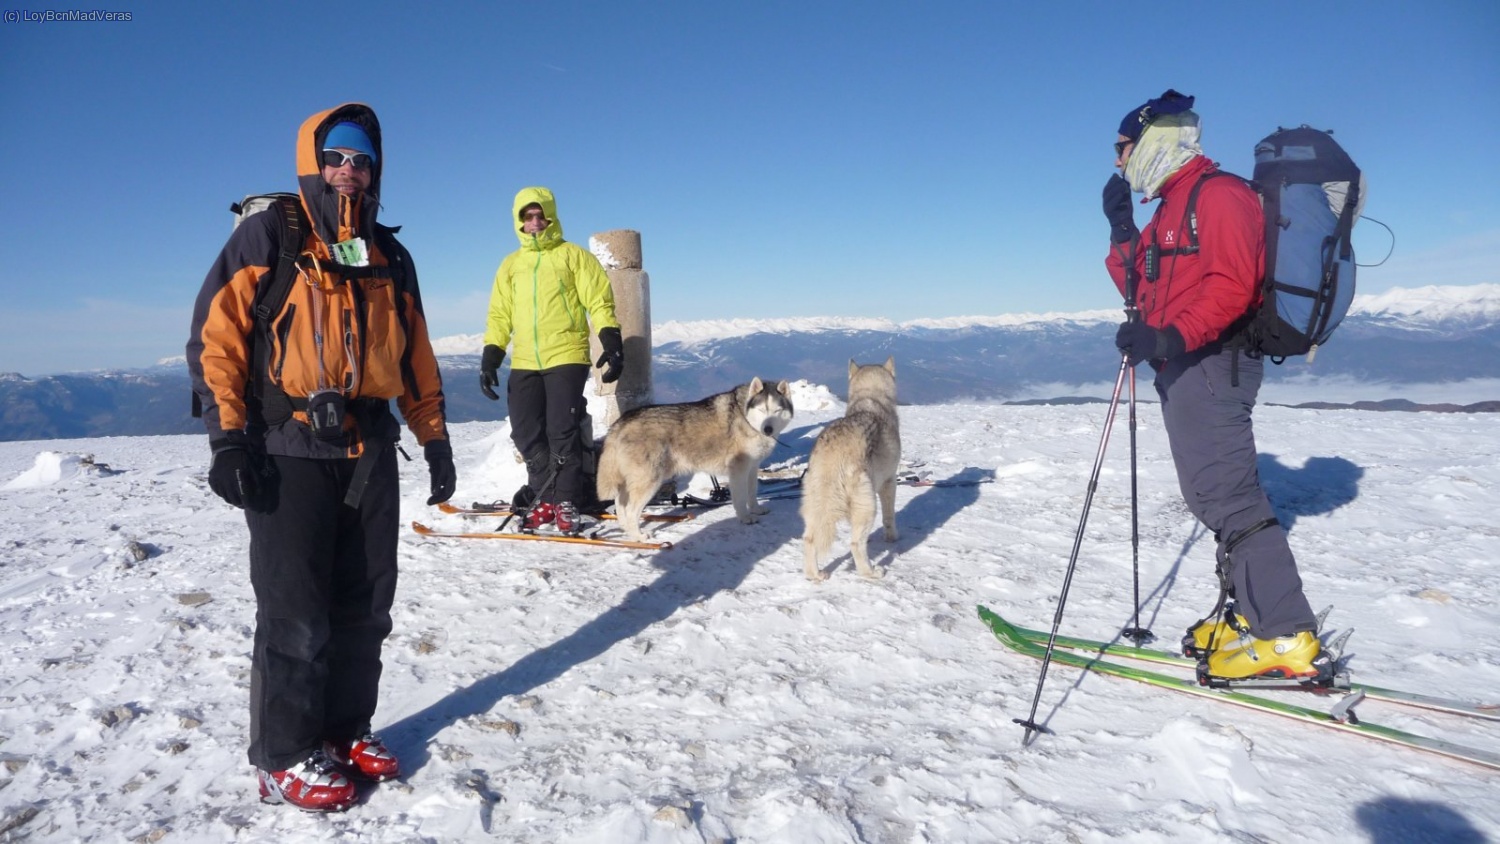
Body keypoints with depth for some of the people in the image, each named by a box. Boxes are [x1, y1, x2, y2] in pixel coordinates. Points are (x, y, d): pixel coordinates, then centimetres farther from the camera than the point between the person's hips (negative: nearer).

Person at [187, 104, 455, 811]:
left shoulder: (390, 256, 16)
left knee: (364, 605, 10)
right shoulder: (266, 237, 0)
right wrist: (226, 438, -14)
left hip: (370, 450, 5)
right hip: (288, 452, -5)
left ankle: (346, 728, 26)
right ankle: (285, 757, 14)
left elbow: (415, 355, 19)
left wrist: (434, 437, 15)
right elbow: (215, 335, -6)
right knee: (296, 612, -1)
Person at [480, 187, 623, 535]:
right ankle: (544, 499, 16)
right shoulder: (510, 265, 17)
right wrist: (490, 358, 9)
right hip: (524, 363, 5)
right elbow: (499, 315, 18)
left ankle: (566, 502, 3)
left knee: (563, 431, -9)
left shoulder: (573, 256, 5)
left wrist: (612, 344, -12)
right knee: (526, 434, 3)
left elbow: (600, 301, -1)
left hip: (566, 357, -4)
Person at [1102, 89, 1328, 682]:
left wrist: (1171, 336, -30)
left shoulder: (1217, 194, -8)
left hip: (1209, 363, -10)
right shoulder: (1172, 207, 22)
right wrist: (1121, 227, 16)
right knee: (1214, 493, 11)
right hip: (1186, 368, 10)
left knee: (1225, 495, -12)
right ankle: (1254, 614, 19)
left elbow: (1230, 285, -20)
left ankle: (1288, 639, -8)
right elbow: (1144, 289, 22)